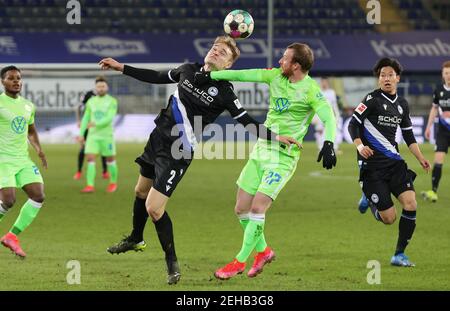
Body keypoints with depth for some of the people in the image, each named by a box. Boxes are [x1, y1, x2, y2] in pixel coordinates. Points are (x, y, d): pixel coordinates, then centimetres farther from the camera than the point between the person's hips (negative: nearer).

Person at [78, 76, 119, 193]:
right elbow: (85, 119, 11)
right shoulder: (91, 101, 7)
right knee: (90, 159, -10)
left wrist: (96, 124, -30)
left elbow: (110, 118, -18)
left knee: (110, 159, 9)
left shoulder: (112, 101, -7)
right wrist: (81, 134, 5)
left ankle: (113, 183, 29)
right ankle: (90, 186, -13)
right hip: (92, 135, 3)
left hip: (107, 135, -3)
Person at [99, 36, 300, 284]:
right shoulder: (188, 70, 3)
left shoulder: (224, 92, -14)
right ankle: (135, 239, 52)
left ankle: (172, 263, 5)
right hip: (158, 138, 7)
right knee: (141, 191, 25)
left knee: (153, 208, -13)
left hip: (179, 152, -7)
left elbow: (247, 122, -10)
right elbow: (157, 77, 17)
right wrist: (121, 68, 17)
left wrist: (276, 137, -21)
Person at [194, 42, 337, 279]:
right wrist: (211, 75, 10)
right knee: (241, 209, 7)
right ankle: (263, 251, 27)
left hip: (283, 156, -7)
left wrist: (329, 143, -41)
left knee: (257, 208, -15)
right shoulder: (276, 76, 5)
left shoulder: (310, 90, -14)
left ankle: (240, 262, -3)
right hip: (261, 149, 7)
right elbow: (244, 75, 9)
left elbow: (328, 118, -25)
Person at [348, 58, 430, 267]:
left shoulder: (402, 104, 13)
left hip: (394, 162, 5)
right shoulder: (373, 99, -6)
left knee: (411, 204, -15)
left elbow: (408, 135, 23)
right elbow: (353, 125, -7)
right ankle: (369, 200, 28)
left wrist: (421, 158, 14)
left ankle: (399, 255, -1)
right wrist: (359, 146, -23)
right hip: (372, 165, -5)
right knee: (389, 218, -9)